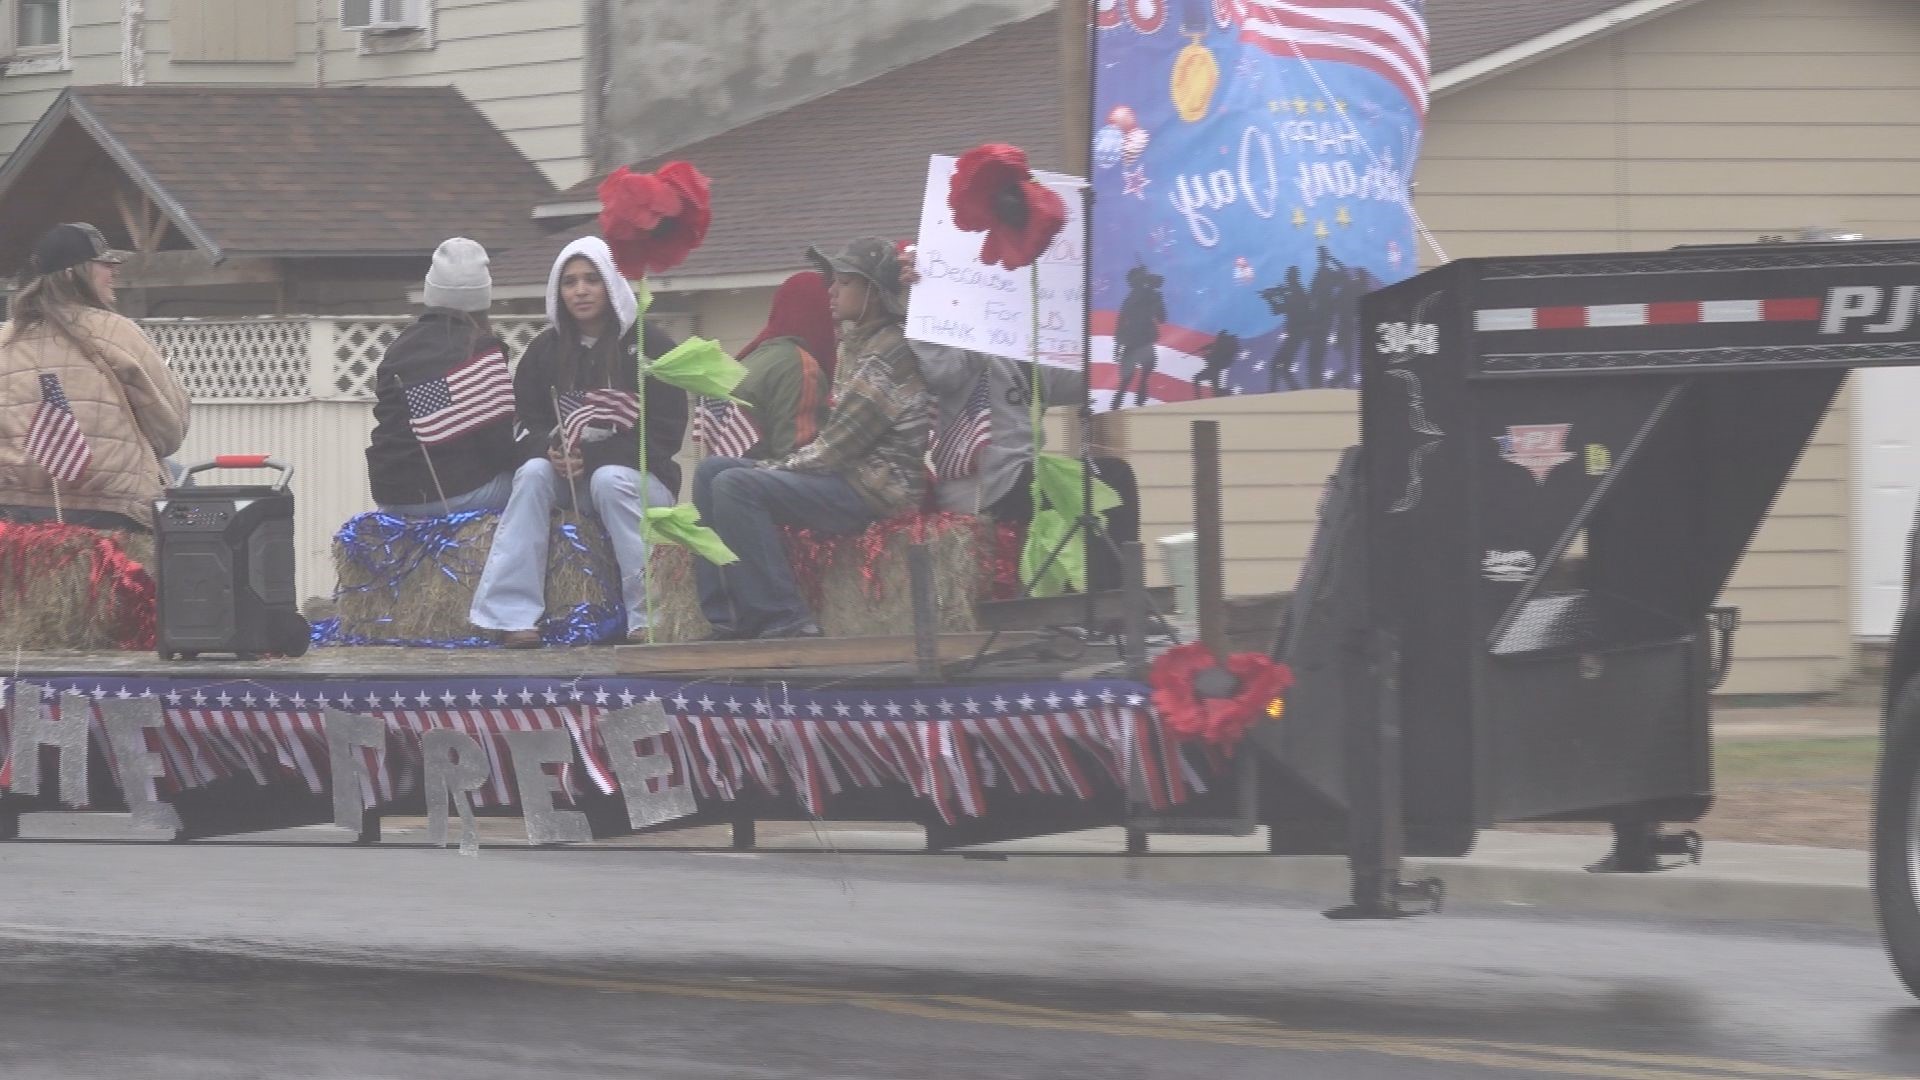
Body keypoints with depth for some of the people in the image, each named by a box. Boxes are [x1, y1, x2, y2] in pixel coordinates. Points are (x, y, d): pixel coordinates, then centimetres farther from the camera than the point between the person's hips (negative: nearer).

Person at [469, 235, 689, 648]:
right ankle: (512, 612, -38)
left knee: (608, 480, -35)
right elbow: (524, 422, 6)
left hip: (636, 478, -3)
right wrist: (550, 451, -19)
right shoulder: (546, 350, 10)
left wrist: (594, 457, -19)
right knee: (533, 473, -27)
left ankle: (651, 617, -36)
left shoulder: (649, 347, -2)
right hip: (568, 481, 3)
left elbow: (666, 432, -9)